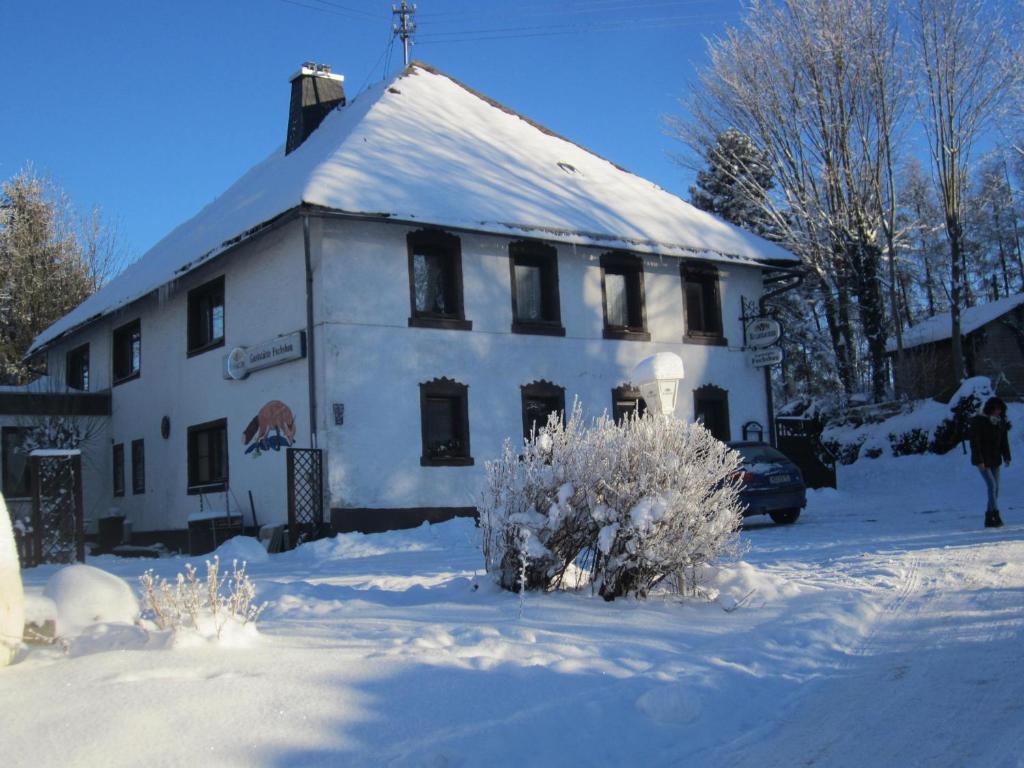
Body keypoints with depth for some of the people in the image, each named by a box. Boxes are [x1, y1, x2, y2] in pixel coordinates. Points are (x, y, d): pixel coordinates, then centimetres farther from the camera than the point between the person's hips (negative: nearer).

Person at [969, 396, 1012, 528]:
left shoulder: (1001, 422, 5)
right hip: (982, 460, -6)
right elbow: (975, 442, -15)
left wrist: (1006, 457, 2)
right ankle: (996, 515, -14)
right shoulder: (978, 421, -13)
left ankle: (989, 518, 9)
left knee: (995, 488, 4)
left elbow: (1004, 441, 10)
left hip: (995, 460, 6)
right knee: (991, 485, -14)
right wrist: (979, 461, -19)